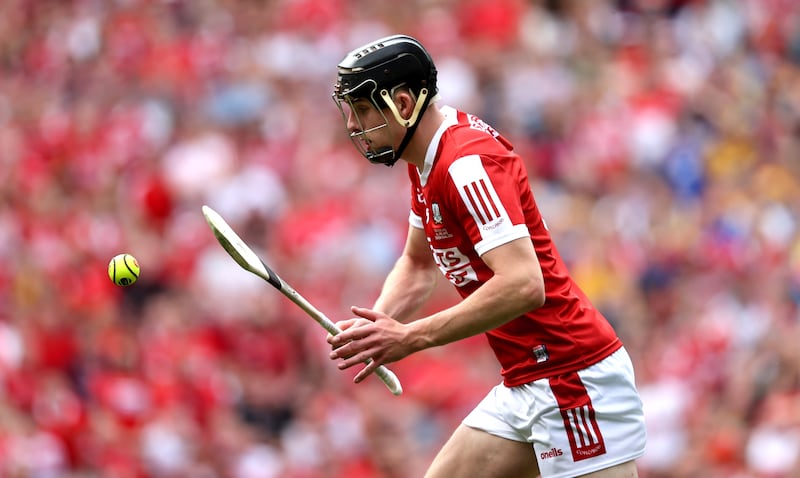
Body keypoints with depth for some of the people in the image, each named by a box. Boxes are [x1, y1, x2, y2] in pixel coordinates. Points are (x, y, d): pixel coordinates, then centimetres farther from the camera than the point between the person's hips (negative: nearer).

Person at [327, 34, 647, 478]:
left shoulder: (468, 162, -20)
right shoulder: (427, 160, 11)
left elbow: (523, 284, -31)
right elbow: (418, 264, 23)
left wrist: (411, 337, -27)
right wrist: (376, 327, 2)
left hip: (576, 381, -10)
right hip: (523, 387, 10)